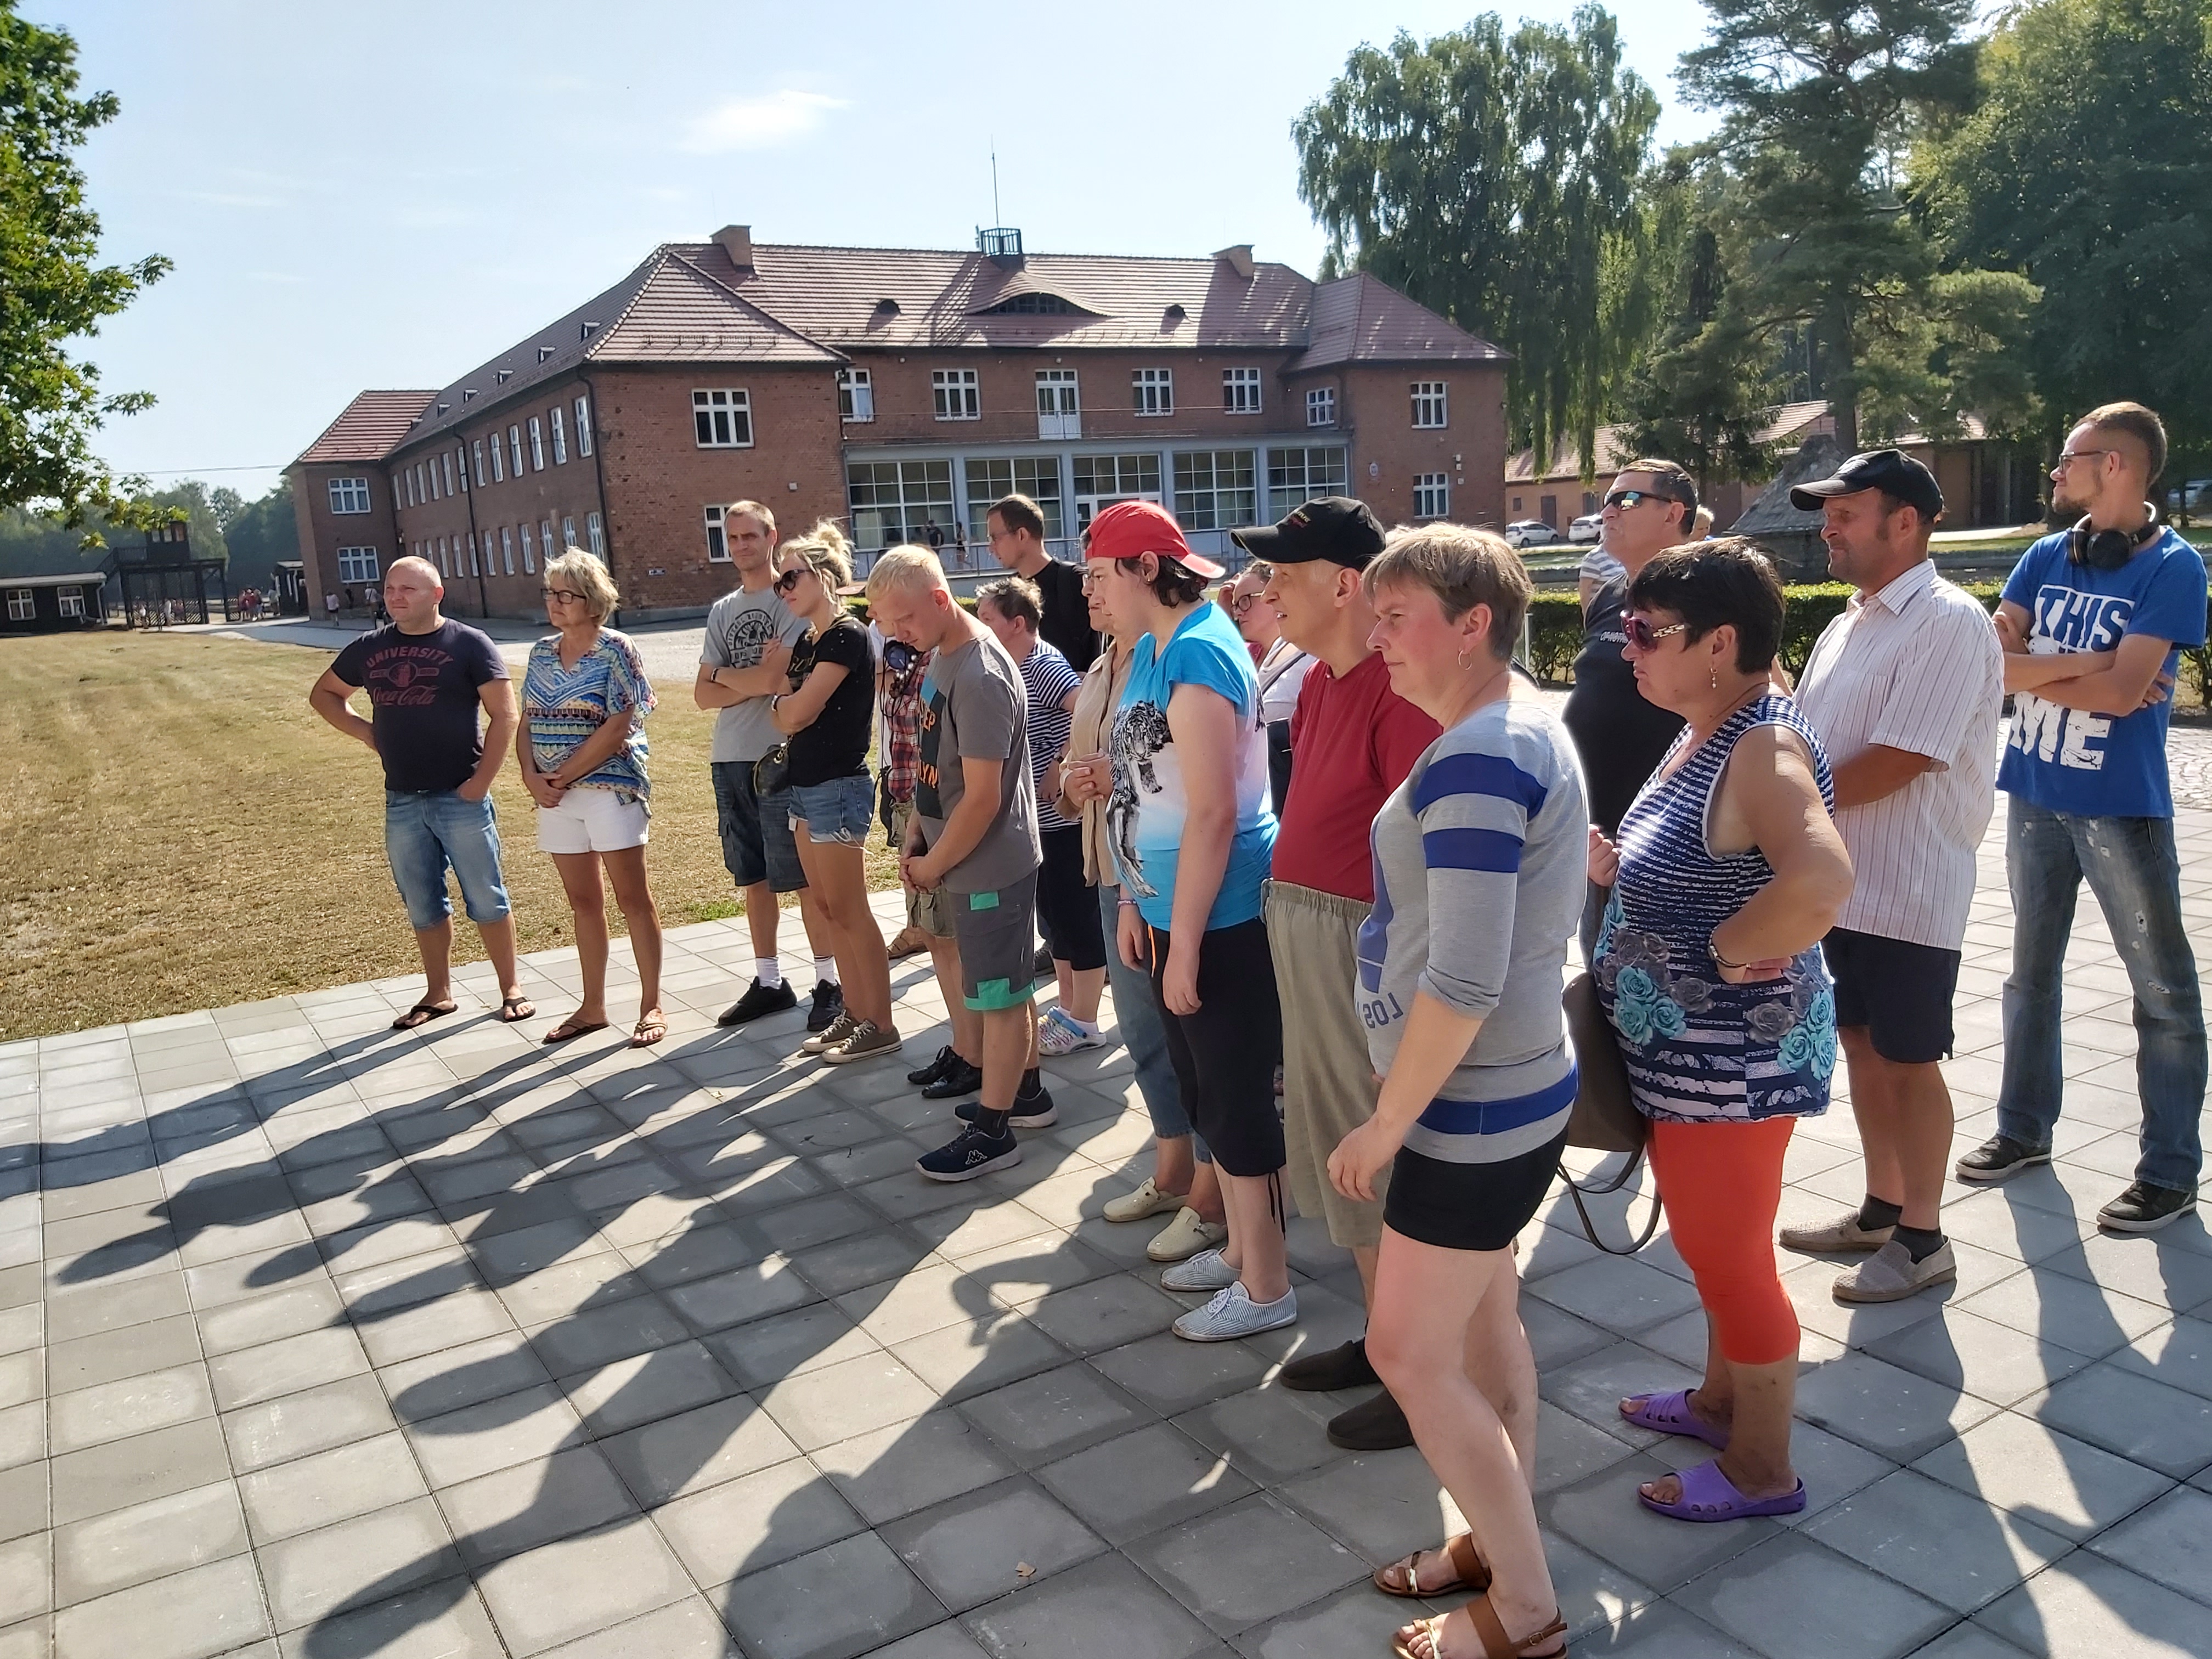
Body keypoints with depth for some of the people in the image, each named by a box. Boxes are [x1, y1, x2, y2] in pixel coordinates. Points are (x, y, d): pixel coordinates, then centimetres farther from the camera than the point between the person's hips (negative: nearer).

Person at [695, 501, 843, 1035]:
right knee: (753, 877, 13)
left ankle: (829, 983, 7)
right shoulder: (723, 610, 14)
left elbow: (774, 679, -18)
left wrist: (722, 674, 0)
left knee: (805, 878, -2)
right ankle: (769, 982, 24)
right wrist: (754, 681, -8)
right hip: (730, 761, 7)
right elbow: (704, 695, 8)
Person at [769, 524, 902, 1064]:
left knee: (849, 911, -3)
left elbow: (795, 709, -18)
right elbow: (784, 719, 11)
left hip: (839, 788, -9)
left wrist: (782, 701, 1)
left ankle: (881, 1025, 5)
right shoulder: (807, 641, 13)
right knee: (828, 908, 12)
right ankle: (855, 1013, 21)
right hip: (806, 786, 9)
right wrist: (789, 709, -9)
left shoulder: (847, 637, -15)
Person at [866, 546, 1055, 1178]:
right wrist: (915, 834, 6)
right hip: (985, 861, 9)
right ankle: (1027, 1092, 37)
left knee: (999, 997, 3)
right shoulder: (942, 655, 5)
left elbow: (983, 799, -24)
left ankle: (992, 1133, 14)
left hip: (989, 866, -9)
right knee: (1009, 987, 21)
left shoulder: (979, 678, -24)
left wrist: (934, 865, -12)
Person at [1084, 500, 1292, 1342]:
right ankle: (1241, 1247, 37)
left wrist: (1184, 944, -20)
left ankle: (1266, 1285, 19)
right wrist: (1135, 903, 15)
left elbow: (1213, 813, -24)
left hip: (1220, 920, -10)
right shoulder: (1150, 650, 9)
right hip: (1173, 911, 10)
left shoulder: (1196, 657, -20)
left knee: (1237, 1098, 3)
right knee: (1204, 1087, 20)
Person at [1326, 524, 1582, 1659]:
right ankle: (1501, 1540, 37)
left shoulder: (1471, 760, -24)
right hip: (1506, 1090, 10)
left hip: (1472, 1107, -10)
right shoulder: (1529, 728, 8)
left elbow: (1462, 980, -28)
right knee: (1485, 1327, 21)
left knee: (1409, 1354, 2)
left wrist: (1387, 1124, -19)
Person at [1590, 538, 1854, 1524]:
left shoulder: (1765, 748, -24)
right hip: (1683, 1046, 10)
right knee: (1712, 1239, 24)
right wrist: (1615, 866, 3)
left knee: (1727, 1251, 6)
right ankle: (1722, 1399, 44)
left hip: (1734, 1058, -10)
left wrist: (1728, 953, -27)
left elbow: (1819, 884, -42)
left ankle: (1761, 1468, 25)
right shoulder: (1705, 735, 6)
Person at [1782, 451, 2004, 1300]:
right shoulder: (1852, 622, 12)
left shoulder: (1948, 624, -16)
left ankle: (1922, 1239, 18)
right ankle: (1881, 1207, 32)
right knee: (1862, 1046, 16)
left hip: (1910, 893, -8)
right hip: (1841, 881, 8)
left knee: (1907, 1062, 3)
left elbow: (1897, 762, -23)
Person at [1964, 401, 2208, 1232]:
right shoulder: (2046, 557, 6)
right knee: (2030, 973, 16)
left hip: (2122, 806, -6)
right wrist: (2083, 666, -16)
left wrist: (2035, 668, -9)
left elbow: (2120, 691, -21)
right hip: (2034, 796, 6)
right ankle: (2024, 1127, 30)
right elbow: (1991, 660, -4)